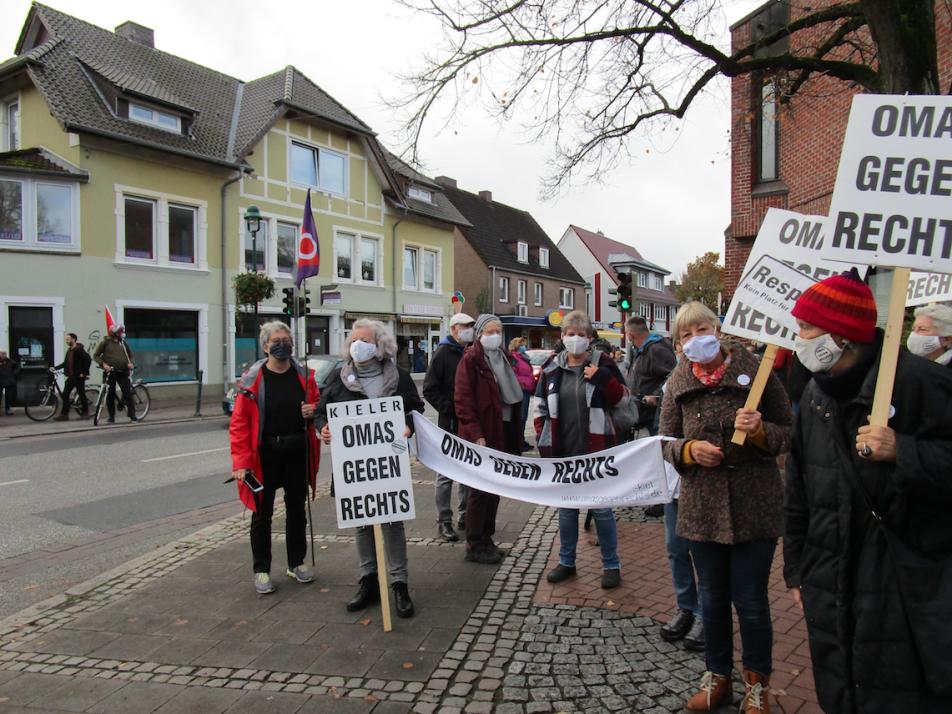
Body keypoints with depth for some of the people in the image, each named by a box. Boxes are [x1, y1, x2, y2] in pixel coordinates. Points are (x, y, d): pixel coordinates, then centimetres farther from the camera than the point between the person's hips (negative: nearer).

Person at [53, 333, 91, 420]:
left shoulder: (79, 350, -13)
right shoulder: (69, 350, 14)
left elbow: (88, 359, -22)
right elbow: (66, 363, 21)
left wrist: (84, 372, -20)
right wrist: (55, 368, 11)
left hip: (79, 377, -9)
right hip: (71, 376, 9)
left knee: (81, 394, 2)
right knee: (65, 394, 3)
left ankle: (85, 412, 16)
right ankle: (64, 414, 6)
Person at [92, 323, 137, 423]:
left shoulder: (122, 342, 11)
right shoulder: (105, 342, 0)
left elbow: (130, 354, 22)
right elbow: (95, 355, 1)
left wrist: (130, 363, 2)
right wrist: (103, 364, -15)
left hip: (123, 372, 2)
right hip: (110, 372, -2)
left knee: (128, 392, -7)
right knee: (110, 394, 3)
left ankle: (132, 415, -5)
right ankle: (111, 416, 13)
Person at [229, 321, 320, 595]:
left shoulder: (304, 375, 2)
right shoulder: (252, 379, -9)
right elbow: (239, 423, -11)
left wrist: (314, 411, -10)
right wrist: (241, 461, -17)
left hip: (298, 452, 3)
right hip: (265, 454, -3)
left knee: (297, 510, 14)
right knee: (262, 513, 8)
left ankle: (296, 563, 30)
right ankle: (261, 570, 23)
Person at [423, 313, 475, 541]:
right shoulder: (443, 353, -7)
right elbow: (430, 389, -11)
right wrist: (449, 409, -16)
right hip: (450, 423, -6)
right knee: (446, 474, 0)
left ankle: (465, 515, 27)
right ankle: (444, 521, 8)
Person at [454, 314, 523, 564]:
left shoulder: (503, 358, 14)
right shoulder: (471, 359, -9)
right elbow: (463, 400, -15)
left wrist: (514, 435, 13)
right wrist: (476, 434, -21)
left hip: (501, 433, 8)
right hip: (480, 436, -8)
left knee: (494, 489, 14)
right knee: (480, 491, 0)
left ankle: (486, 539, 27)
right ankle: (475, 546, 12)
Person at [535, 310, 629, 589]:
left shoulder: (602, 363, -3)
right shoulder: (552, 369, 5)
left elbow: (623, 399, -2)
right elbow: (540, 407, 12)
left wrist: (603, 379, -18)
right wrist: (542, 439, 3)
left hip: (596, 451, -3)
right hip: (563, 452, 4)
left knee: (601, 508, 3)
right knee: (566, 508, 15)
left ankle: (611, 565, 19)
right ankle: (566, 562, 29)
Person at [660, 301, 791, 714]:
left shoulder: (755, 371, -5)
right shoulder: (678, 384, 2)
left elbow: (787, 434, -1)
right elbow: (666, 443, 7)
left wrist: (759, 430, -21)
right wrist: (690, 449, -14)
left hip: (755, 506, -2)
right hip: (701, 507, 3)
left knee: (750, 600, 7)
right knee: (712, 599, 15)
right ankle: (717, 676, 36)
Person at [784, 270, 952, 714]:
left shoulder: (916, 380, -13)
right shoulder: (815, 395, 8)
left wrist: (902, 452, -29)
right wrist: (796, 569, 16)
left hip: (907, 589, -6)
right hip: (830, 589, 6)